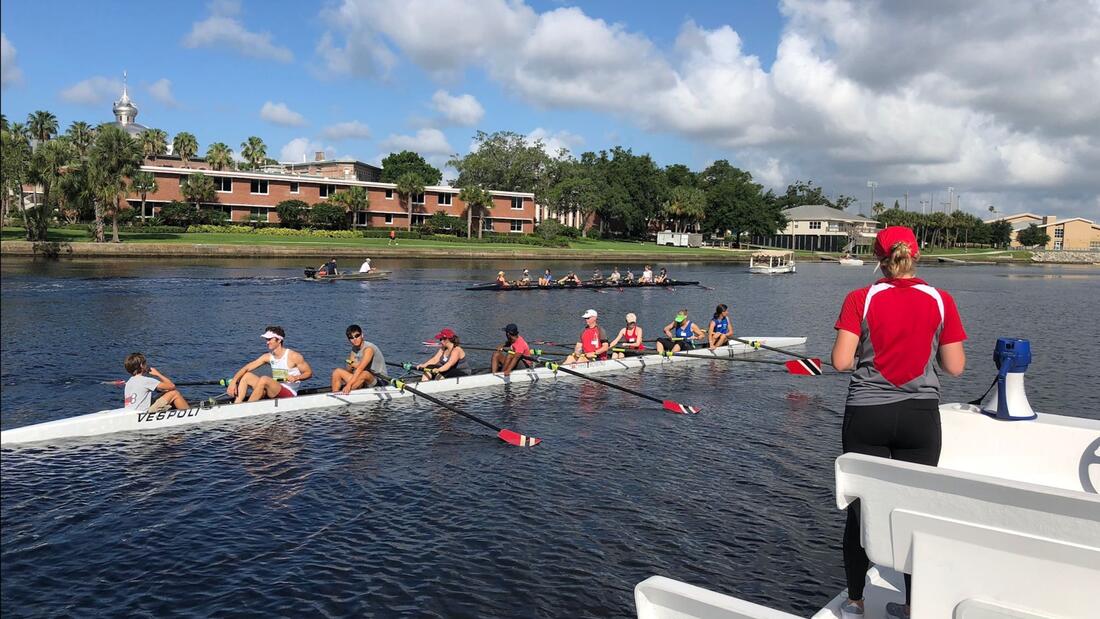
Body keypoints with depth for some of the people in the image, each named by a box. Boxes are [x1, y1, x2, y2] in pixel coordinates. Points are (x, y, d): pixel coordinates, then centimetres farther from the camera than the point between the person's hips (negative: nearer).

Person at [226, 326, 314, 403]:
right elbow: (246, 368, 3)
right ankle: (236, 405, -15)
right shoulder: (268, 357, 6)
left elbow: (309, 372, -4)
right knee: (247, 375, 0)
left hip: (289, 394, -7)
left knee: (264, 379, -30)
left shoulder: (293, 356, -11)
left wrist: (296, 377, -22)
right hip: (274, 391, 7)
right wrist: (233, 382, -10)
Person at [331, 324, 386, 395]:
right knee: (337, 372, -3)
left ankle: (342, 394, -34)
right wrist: (351, 365, -18)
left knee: (364, 374, -39)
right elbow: (348, 370, 5)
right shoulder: (354, 349, 7)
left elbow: (360, 369, -29)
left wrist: (349, 385, -36)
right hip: (364, 383, 8)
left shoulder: (368, 348, -18)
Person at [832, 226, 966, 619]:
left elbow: (841, 362, -13)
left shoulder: (860, 299, -7)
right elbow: (955, 367, -1)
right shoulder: (941, 301, -2)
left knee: (860, 508, 10)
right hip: (920, 416, 1)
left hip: (866, 414, -1)